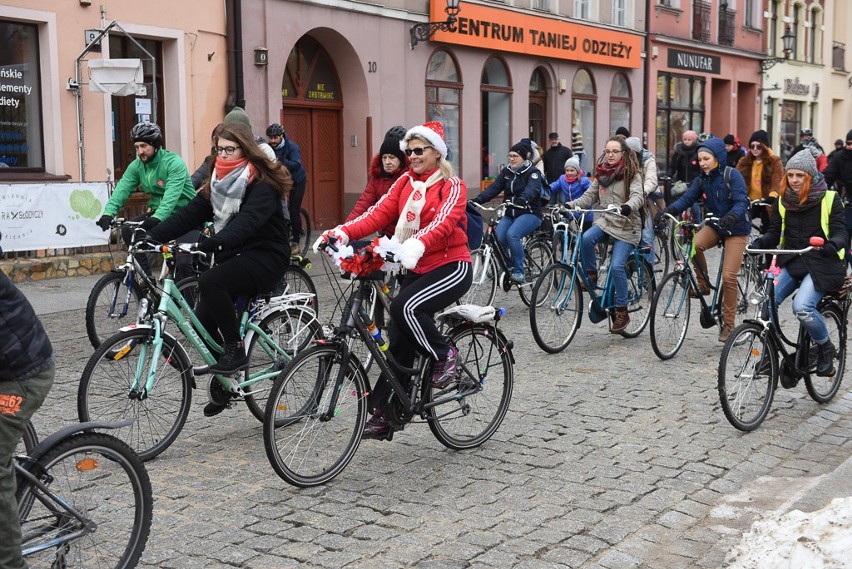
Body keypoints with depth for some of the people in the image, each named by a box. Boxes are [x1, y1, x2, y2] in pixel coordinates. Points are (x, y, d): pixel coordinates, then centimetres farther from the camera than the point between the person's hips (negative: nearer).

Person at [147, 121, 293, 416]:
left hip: (265, 257, -8)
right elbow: (189, 214, 0)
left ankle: (236, 350, -19)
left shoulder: (262, 184, -14)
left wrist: (216, 242, -49)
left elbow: (248, 220, -32)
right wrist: (152, 236, -15)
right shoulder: (217, 182, 9)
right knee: (203, 322, -2)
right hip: (233, 257, 8)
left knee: (210, 281, -32)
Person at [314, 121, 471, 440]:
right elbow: (378, 213, -4)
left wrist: (417, 244, -46)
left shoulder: (452, 187, -6)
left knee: (404, 307, -29)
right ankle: (383, 413, 8)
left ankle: (444, 354, -4)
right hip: (415, 269, 6)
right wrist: (342, 232, -21)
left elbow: (443, 222, -25)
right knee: (399, 342, 1)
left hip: (450, 266, -5)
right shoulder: (405, 183, 10)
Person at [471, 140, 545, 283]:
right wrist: (478, 199, -19)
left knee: (512, 234, -31)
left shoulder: (533, 172, -7)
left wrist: (522, 199, -49)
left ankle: (518, 272, -20)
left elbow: (532, 189, -27)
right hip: (510, 214, 5)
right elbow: (494, 188, -2)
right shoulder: (506, 172, 10)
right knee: (498, 238, -18)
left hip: (529, 213, -5)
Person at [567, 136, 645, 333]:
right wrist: (571, 205, -8)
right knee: (585, 239, -28)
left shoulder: (632, 173, -8)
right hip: (606, 221, 5)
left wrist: (628, 207, -45)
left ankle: (622, 312, -4)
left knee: (616, 266, -18)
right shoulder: (602, 172, 9)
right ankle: (591, 275, -3)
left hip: (627, 226, -4)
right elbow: (590, 195, 9)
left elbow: (638, 196, -23)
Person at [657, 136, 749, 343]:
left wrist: (731, 217, -47)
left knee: (728, 276, -11)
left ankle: (728, 324, 2)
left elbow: (741, 203, -25)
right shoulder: (702, 179, 0)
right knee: (695, 244, -29)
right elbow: (687, 198, -10)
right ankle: (703, 285, -6)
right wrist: (669, 210, -29)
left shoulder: (732, 175, -16)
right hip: (715, 224, 5)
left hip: (736, 229, -5)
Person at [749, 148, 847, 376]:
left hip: (821, 263, -4)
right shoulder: (783, 201, 7)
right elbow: (774, 233, 6)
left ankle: (826, 349, -1)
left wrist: (833, 245, -33)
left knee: (802, 306, -28)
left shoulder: (829, 198, -4)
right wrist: (759, 243, -16)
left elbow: (841, 232, -10)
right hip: (792, 262, 5)